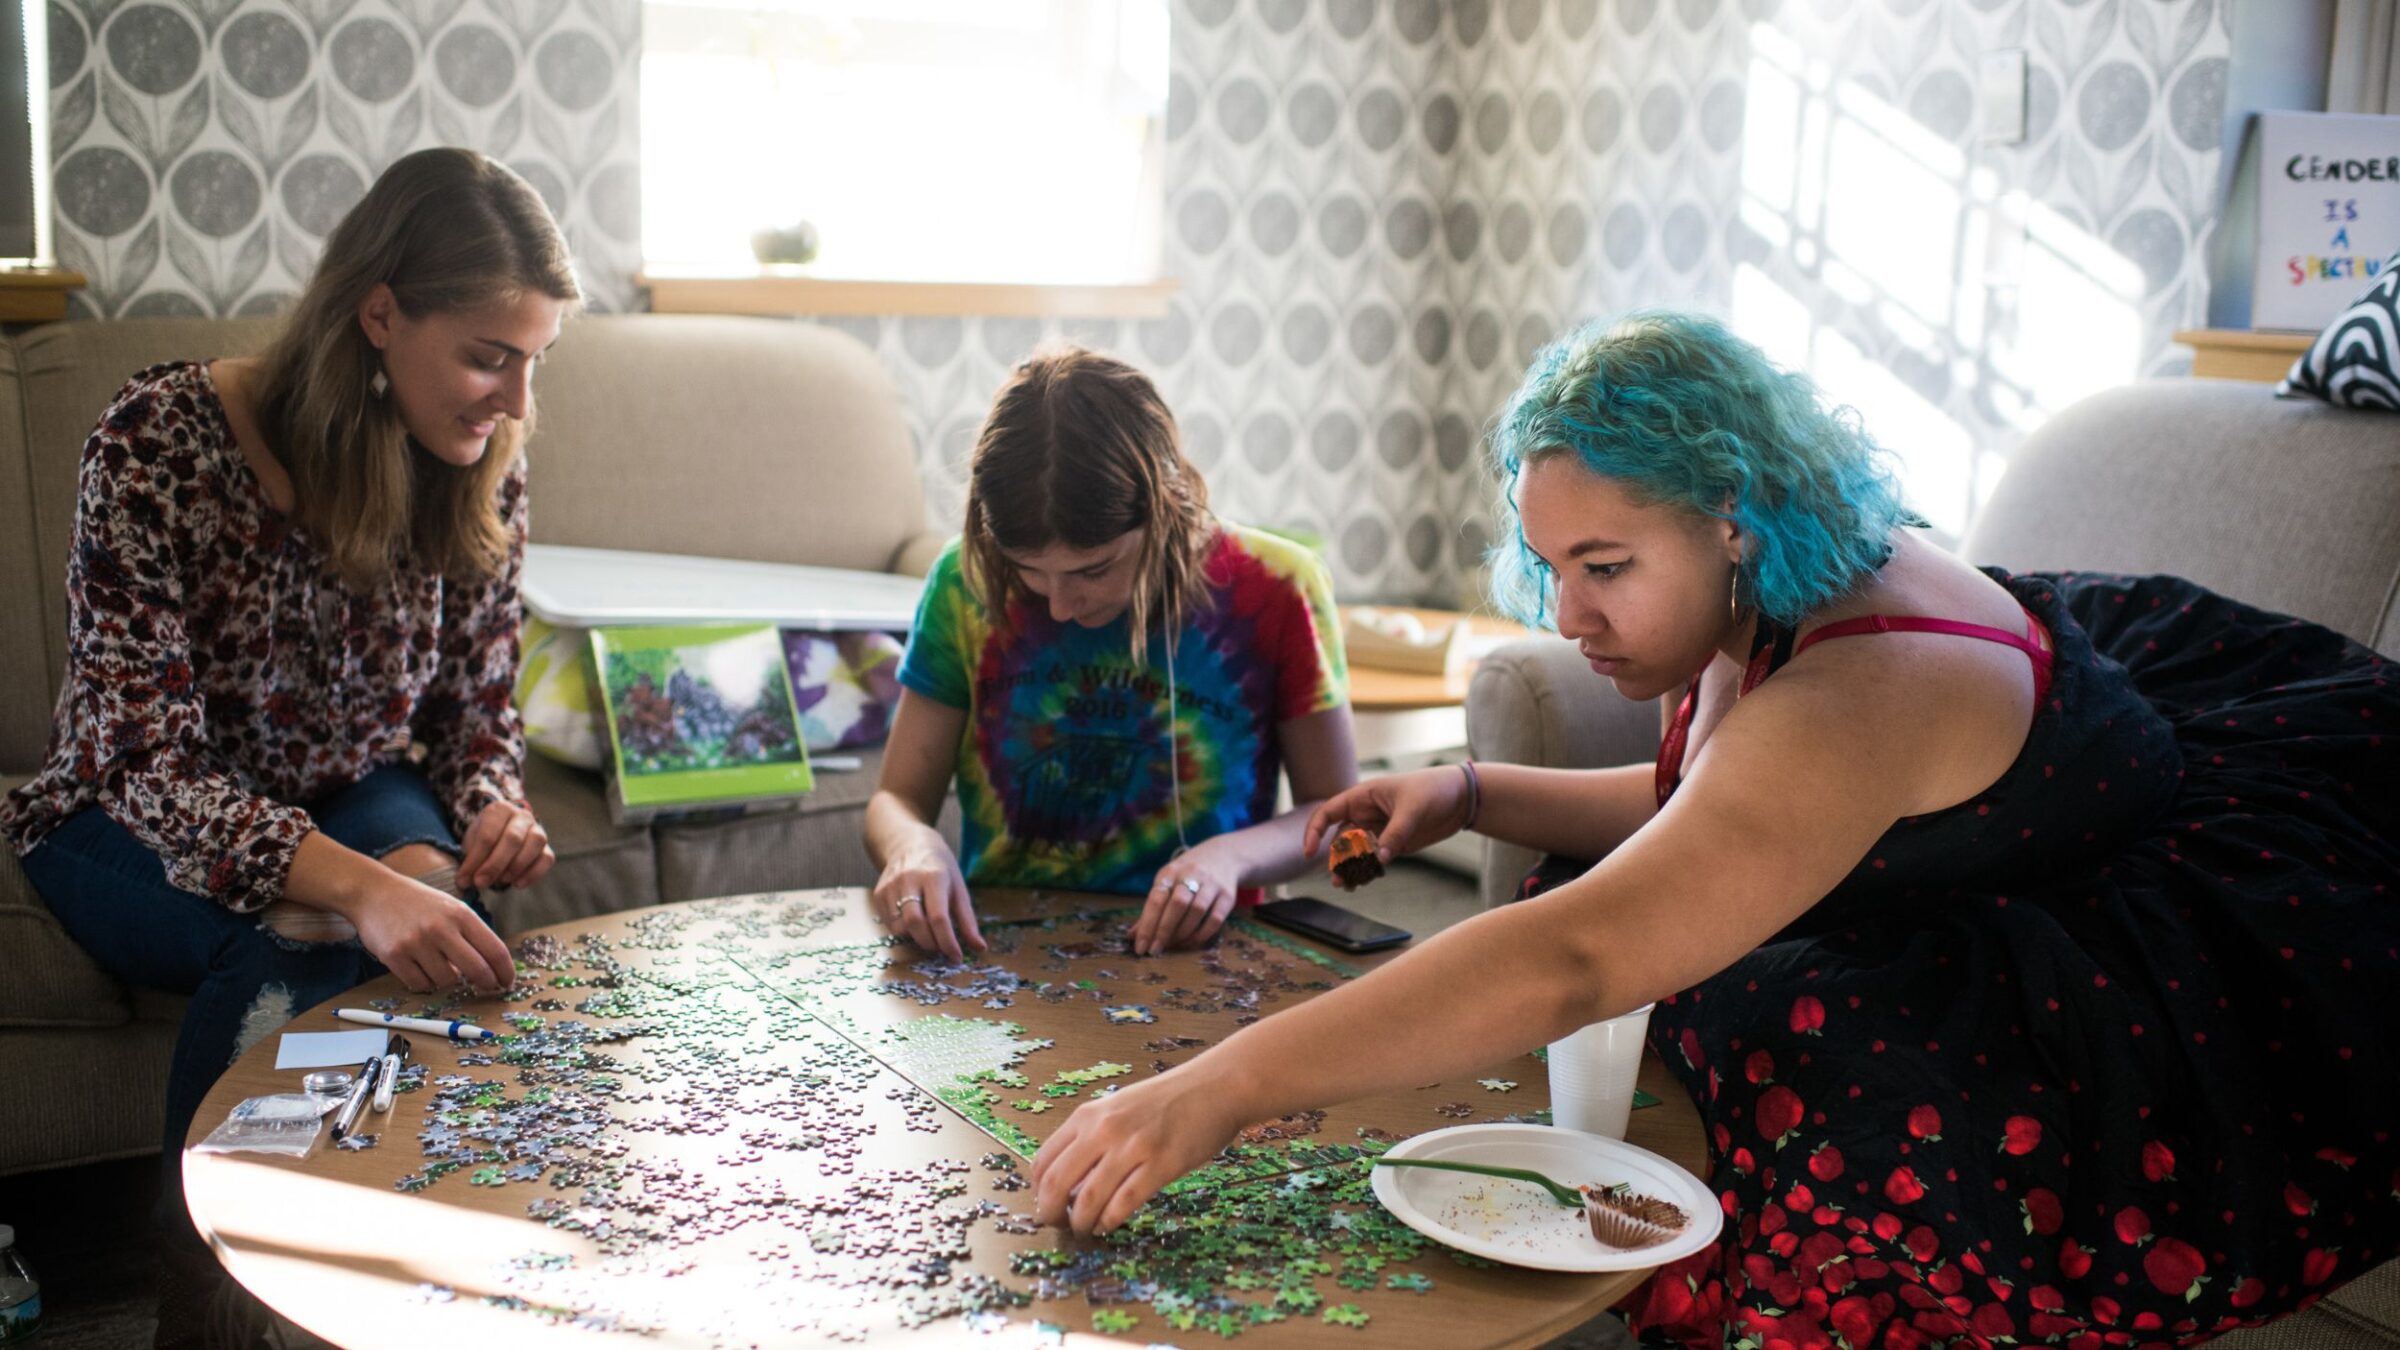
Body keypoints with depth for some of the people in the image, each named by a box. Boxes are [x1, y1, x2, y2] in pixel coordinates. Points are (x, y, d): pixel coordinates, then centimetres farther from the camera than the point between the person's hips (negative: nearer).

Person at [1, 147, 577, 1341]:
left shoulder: (481, 469, -11)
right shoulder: (160, 438, -25)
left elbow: (477, 708, 1)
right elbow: (147, 758, -30)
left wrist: (490, 808, -23)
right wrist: (359, 887, -46)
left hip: (355, 801, 3)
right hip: (132, 828, -3)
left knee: (446, 928, -29)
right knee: (295, 947, -33)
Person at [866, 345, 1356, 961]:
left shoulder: (1273, 590, -8)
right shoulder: (967, 584, -4)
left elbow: (1339, 814, 1)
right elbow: (898, 796, 4)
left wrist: (1232, 856, -17)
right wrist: (913, 846, -18)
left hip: (1189, 968, -2)